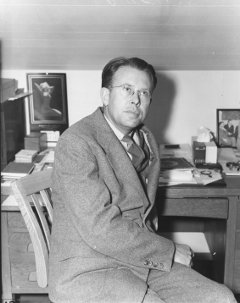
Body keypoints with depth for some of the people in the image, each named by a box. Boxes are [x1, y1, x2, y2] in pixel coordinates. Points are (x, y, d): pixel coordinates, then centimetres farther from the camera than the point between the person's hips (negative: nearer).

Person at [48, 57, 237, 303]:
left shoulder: (146, 140, 9)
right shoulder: (76, 143, -17)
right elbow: (101, 228, -23)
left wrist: (151, 242, 3)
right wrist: (169, 251, -14)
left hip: (141, 259, 7)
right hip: (86, 273, -7)